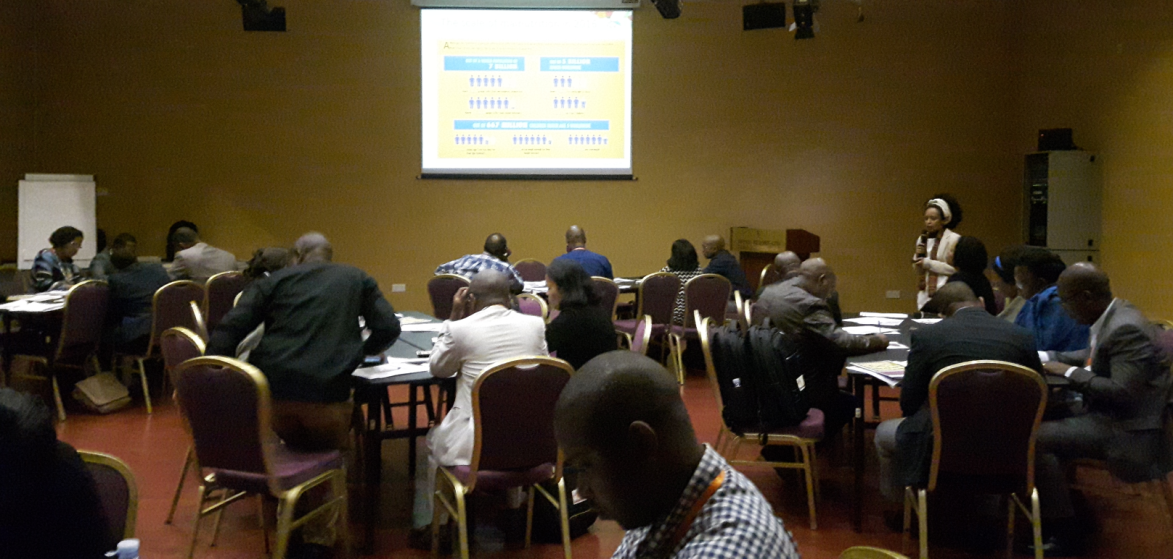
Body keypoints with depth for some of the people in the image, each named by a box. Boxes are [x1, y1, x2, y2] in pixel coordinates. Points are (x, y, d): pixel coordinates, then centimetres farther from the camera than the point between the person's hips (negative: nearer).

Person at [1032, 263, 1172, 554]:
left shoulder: (1126, 329, -23)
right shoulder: (1111, 316, 7)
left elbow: (1123, 393, -29)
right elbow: (1094, 355, 24)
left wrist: (1070, 373, -20)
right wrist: (1048, 357, 12)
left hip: (1126, 431, -10)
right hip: (1109, 414, 10)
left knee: (1035, 438, -20)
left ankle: (1066, 532, -9)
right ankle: (1046, 514, 12)